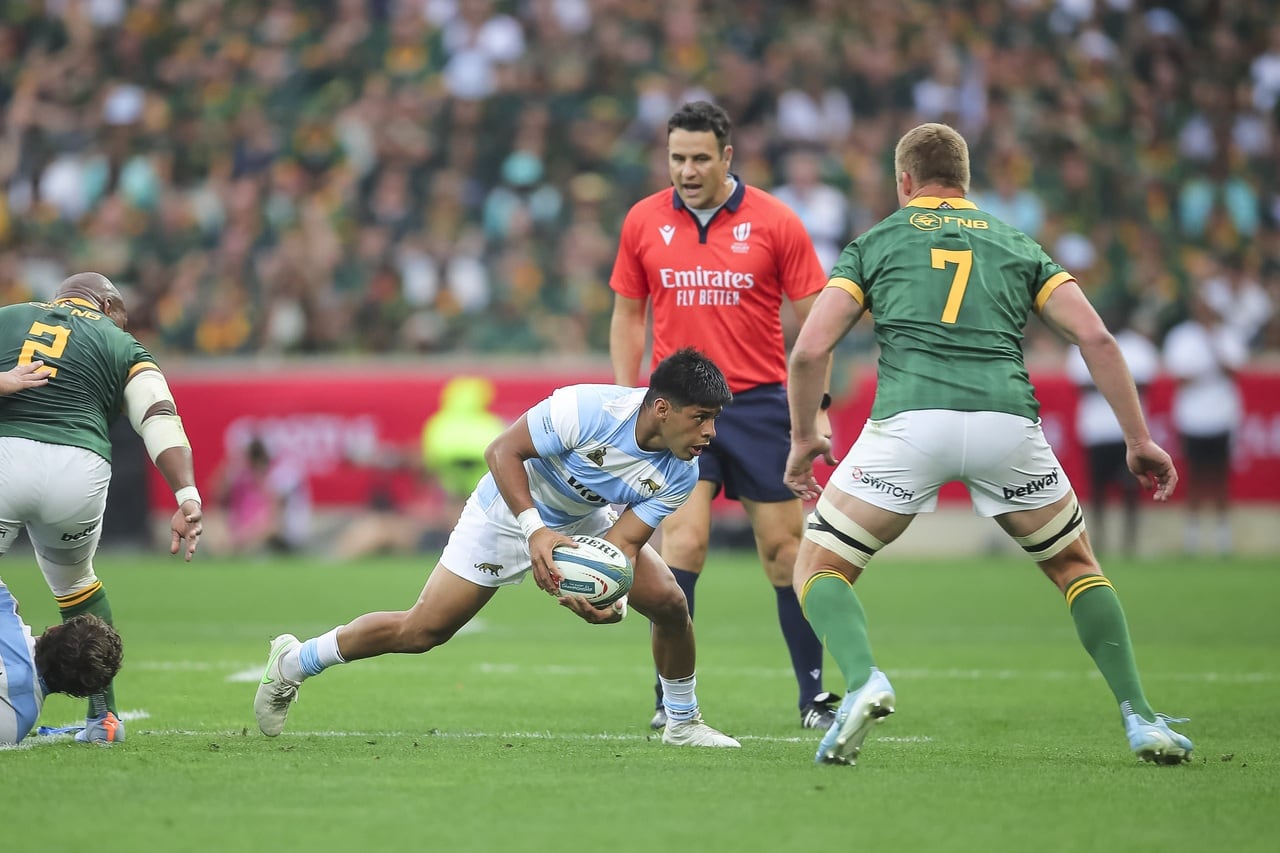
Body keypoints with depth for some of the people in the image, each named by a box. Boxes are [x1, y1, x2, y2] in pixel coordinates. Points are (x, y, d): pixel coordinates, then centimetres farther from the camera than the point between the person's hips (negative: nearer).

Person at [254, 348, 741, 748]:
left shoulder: (681, 476, -21)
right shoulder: (587, 409, -36)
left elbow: (624, 543, -18)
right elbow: (501, 451, -28)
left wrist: (610, 604, -38)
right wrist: (535, 529, -38)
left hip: (583, 522, 5)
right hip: (509, 511, -5)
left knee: (669, 603, -11)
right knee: (422, 631, -6)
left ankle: (683, 723, 13)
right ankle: (291, 665, 15)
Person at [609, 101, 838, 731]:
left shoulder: (774, 223, -3)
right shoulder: (644, 222, 3)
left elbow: (813, 320, 1)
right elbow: (627, 315, 13)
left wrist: (816, 409, -4)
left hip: (759, 401, 0)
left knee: (784, 546, 2)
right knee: (682, 538, -14)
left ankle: (814, 695, 13)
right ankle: (672, 698, -10)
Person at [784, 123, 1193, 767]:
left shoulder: (873, 244, 21)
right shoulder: (1017, 246, 25)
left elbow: (809, 350, 10)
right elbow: (1095, 337, 13)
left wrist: (804, 438, 24)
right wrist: (1138, 440, 16)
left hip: (909, 419, -2)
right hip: (1006, 419, 2)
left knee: (818, 569, 13)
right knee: (1076, 565, 25)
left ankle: (864, 680, -17)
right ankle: (1139, 719, 13)